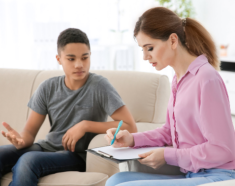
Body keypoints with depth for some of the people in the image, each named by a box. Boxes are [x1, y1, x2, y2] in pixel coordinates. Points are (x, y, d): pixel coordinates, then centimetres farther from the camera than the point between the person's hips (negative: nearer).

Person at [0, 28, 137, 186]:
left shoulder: (99, 86, -11)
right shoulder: (48, 88, 1)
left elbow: (130, 127, -17)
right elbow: (30, 132, 3)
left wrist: (85, 125, -20)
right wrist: (21, 140, -21)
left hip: (77, 156, -4)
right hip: (46, 147, 5)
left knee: (28, 161, -31)